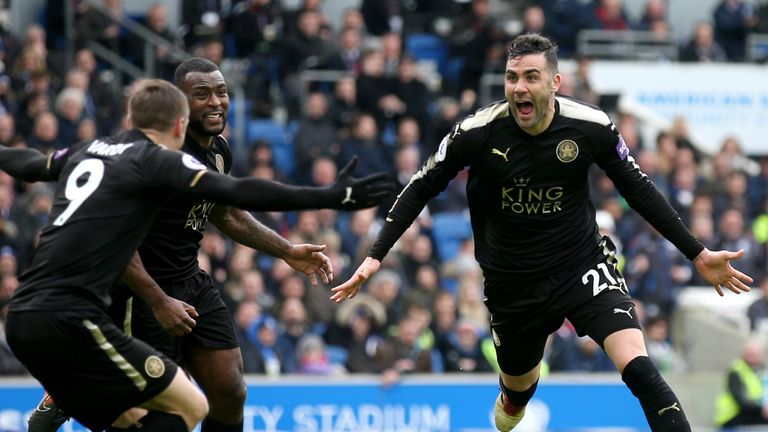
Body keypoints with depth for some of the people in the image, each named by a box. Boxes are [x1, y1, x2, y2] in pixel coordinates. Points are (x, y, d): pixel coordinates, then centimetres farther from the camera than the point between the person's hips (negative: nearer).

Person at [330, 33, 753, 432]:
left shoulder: (591, 127, -15)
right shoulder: (477, 133, -17)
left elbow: (638, 189, 0)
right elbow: (421, 190, -4)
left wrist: (698, 254, 2)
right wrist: (375, 257, -10)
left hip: (583, 265, -1)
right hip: (512, 281, 1)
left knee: (638, 369, -24)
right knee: (518, 386, 22)